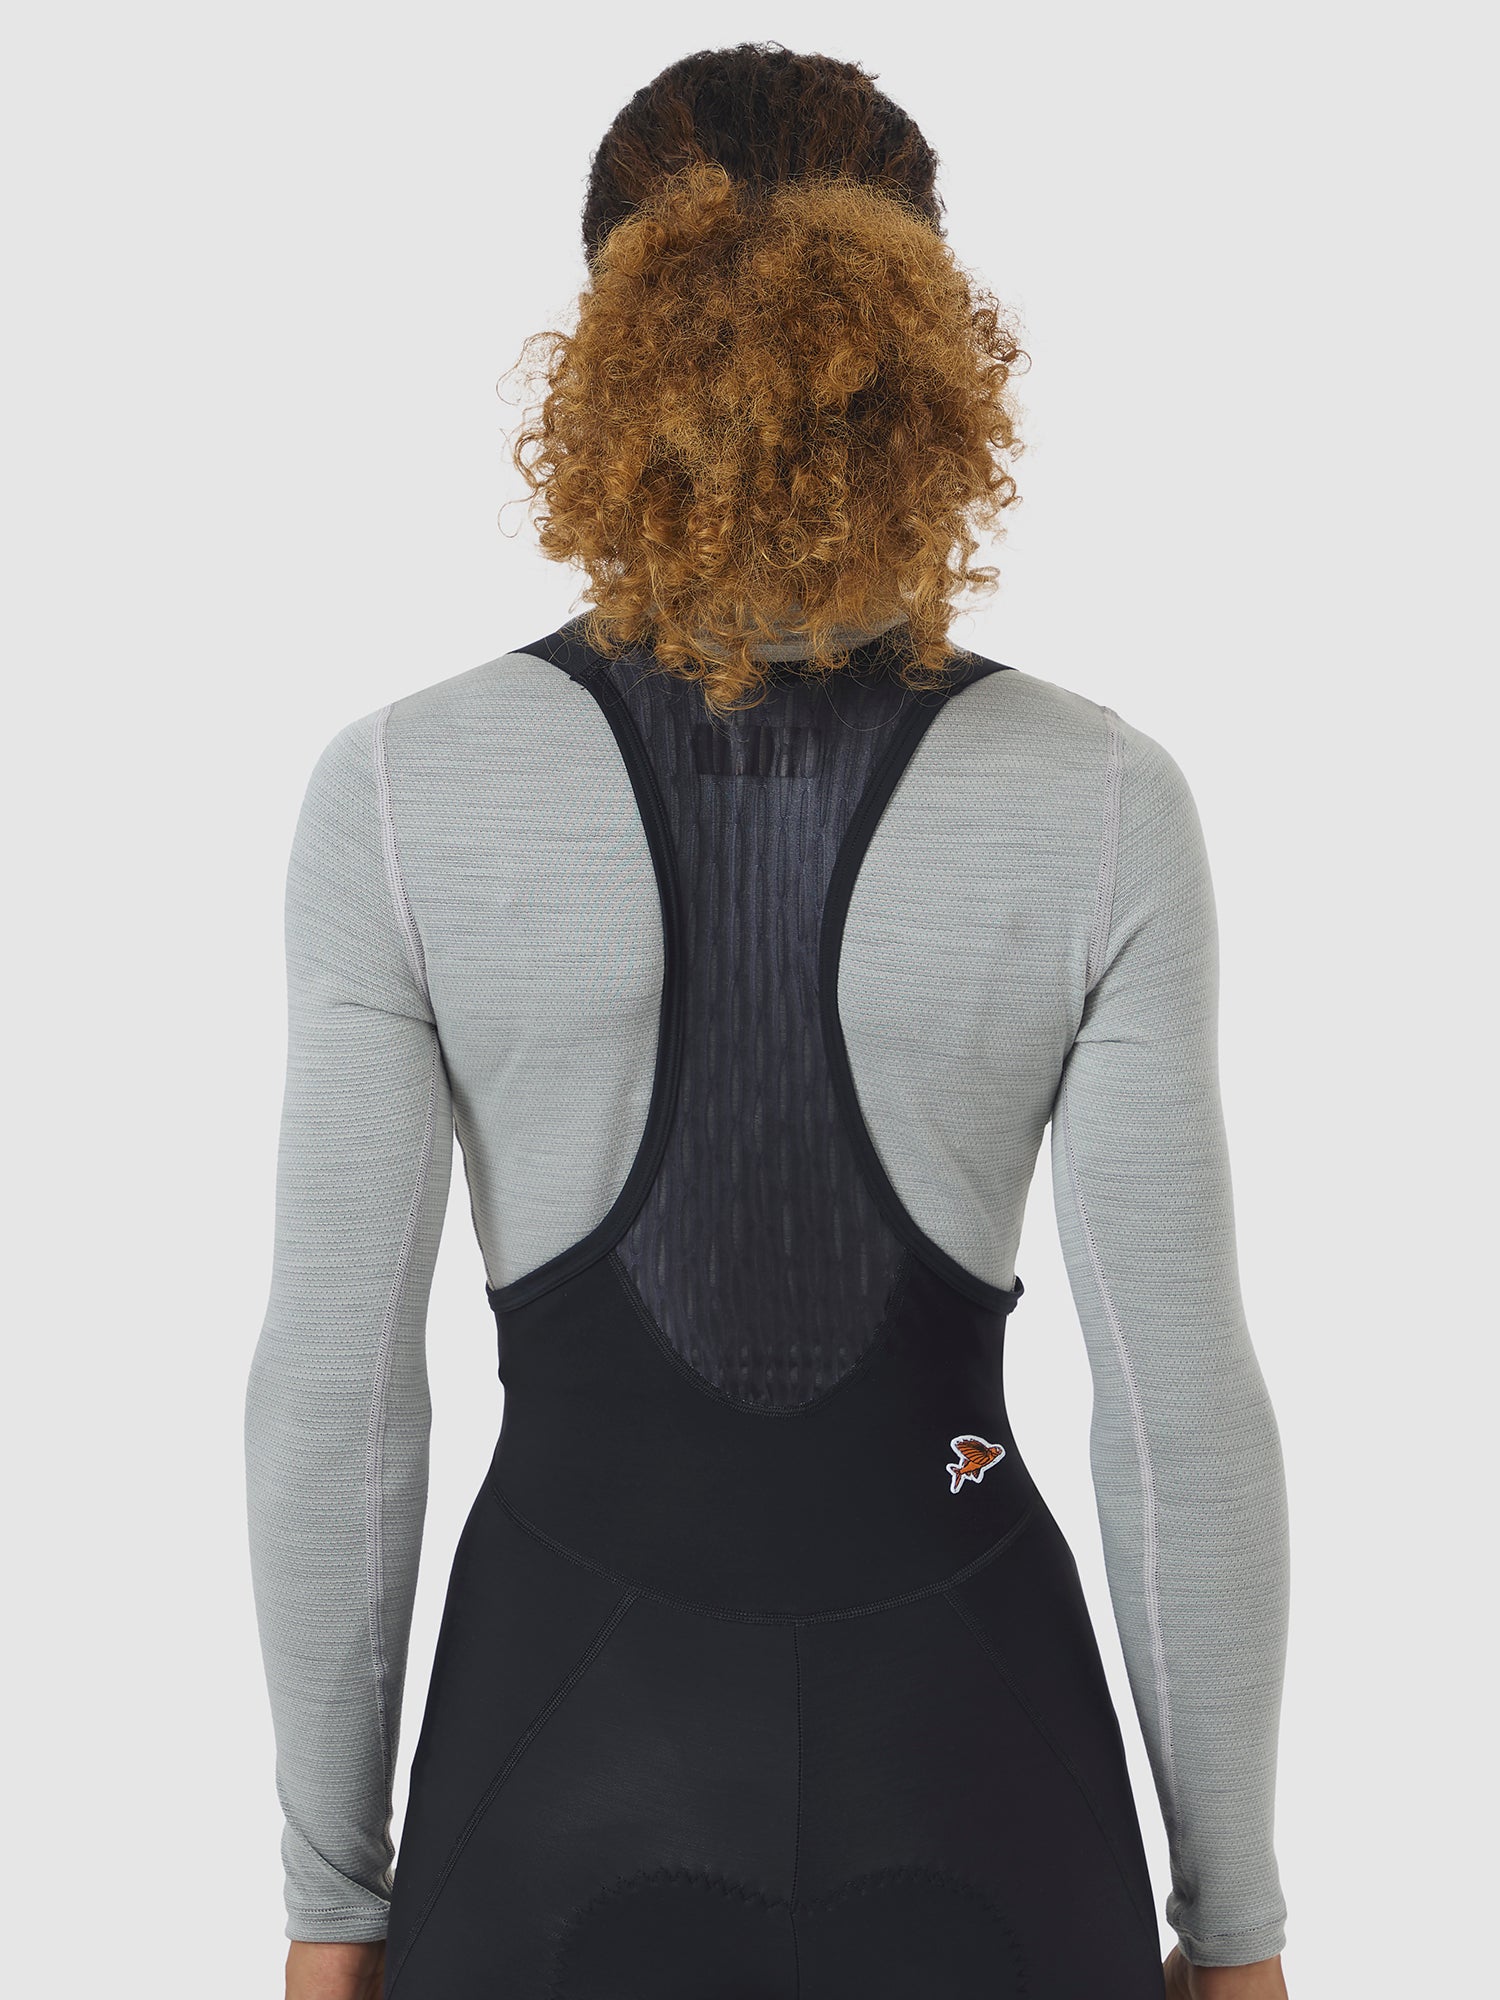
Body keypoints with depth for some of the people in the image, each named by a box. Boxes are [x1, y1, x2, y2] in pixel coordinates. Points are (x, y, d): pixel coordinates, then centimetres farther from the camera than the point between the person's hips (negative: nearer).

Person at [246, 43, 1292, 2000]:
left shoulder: (403, 792, -13)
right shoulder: (1100, 803, -12)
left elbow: (334, 1390, -9)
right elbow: (1183, 1411, -9)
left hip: (572, 1737, 0)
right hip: (968, 1739, 0)